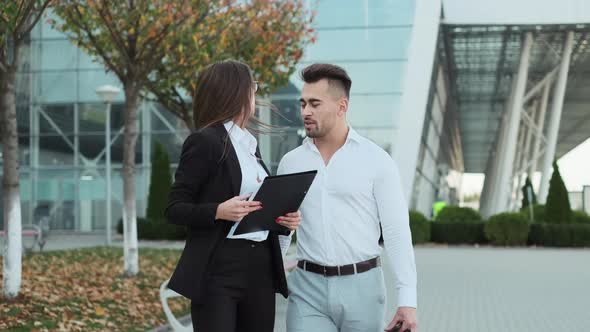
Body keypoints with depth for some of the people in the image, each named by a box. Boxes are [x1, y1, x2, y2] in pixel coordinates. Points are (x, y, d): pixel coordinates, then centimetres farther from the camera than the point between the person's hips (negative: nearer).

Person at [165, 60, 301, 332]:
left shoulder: (250, 144, 16)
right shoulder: (204, 141, -8)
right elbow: (174, 209, -9)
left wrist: (285, 218, 2)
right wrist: (219, 211, -25)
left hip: (261, 269, 7)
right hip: (217, 271, -7)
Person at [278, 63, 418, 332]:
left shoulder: (376, 160, -3)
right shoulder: (290, 163, 7)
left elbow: (397, 231, -5)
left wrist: (407, 299, -10)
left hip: (361, 286, -1)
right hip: (308, 289, 2)